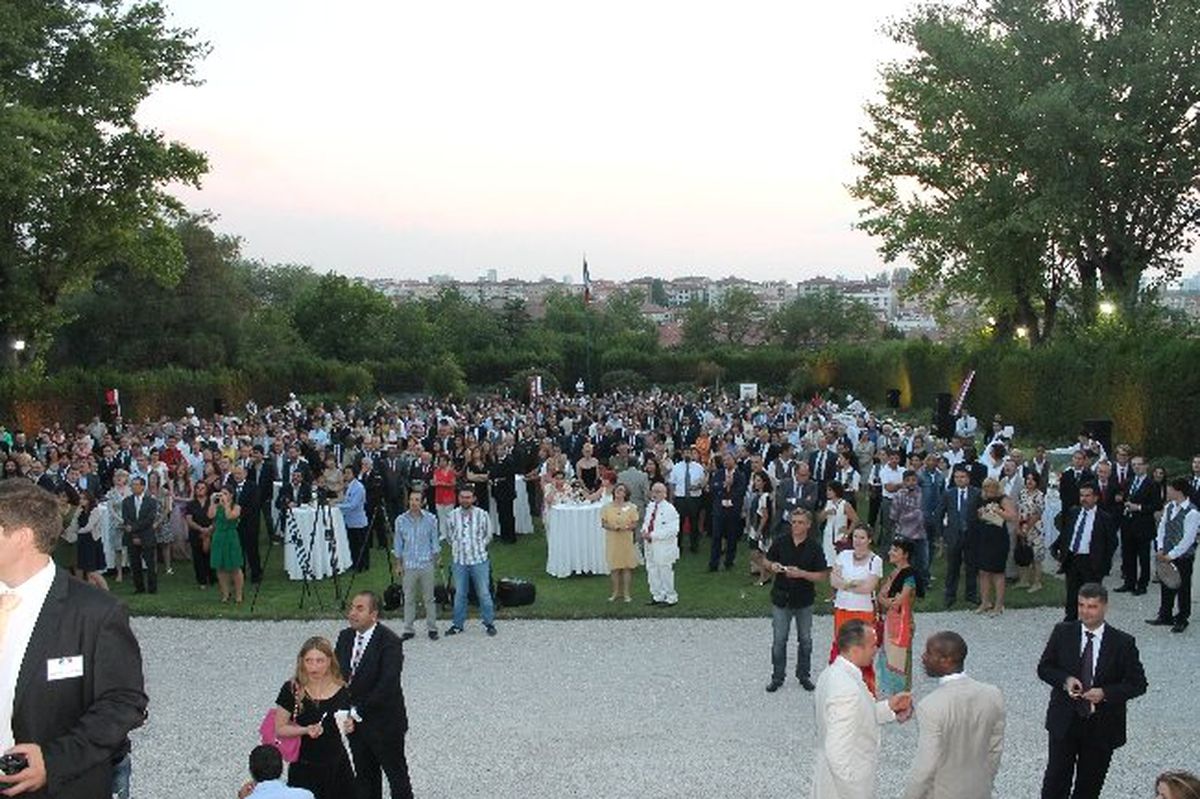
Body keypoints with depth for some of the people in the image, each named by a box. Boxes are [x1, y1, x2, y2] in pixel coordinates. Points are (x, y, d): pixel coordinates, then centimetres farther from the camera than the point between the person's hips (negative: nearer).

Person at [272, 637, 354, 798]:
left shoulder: (341, 689, -4)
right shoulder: (292, 689, -10)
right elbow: (280, 729, -6)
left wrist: (349, 726, -11)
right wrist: (306, 730, -20)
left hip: (337, 765, 2)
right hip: (304, 767, -2)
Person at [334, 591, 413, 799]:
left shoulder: (390, 642, -20)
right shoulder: (345, 637, 2)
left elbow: (387, 686, -26)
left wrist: (358, 712, -23)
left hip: (384, 723, -6)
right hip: (355, 721, 6)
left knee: (396, 774, 10)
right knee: (364, 776, 19)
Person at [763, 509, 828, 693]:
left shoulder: (814, 547, -8)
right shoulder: (781, 542, -4)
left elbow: (822, 575, -8)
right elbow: (768, 561, 8)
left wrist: (801, 573, -22)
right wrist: (773, 566, -14)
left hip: (804, 600, 0)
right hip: (781, 597, 0)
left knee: (805, 640, 12)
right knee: (779, 640, 4)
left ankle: (804, 675, 29)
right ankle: (777, 676, 18)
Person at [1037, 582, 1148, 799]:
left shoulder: (1123, 643, -9)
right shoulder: (1063, 632, -5)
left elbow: (1138, 684, -5)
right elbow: (1044, 668, 2)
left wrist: (1105, 693, -21)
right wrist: (1065, 680, -19)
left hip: (1101, 727, 0)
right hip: (1064, 721, 1)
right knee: (1056, 779, 4)